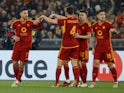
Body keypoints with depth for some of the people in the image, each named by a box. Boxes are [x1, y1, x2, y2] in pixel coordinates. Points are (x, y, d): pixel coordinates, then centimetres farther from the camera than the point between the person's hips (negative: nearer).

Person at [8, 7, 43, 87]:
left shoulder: (30, 22, 0)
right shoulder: (16, 23, 0)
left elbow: (40, 29, -4)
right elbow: (9, 32, 7)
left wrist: (38, 23, -25)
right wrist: (13, 36, -13)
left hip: (26, 46, -1)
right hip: (17, 45, 1)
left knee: (22, 63, -4)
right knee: (15, 63, -1)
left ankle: (17, 81, 9)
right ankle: (17, 79, 19)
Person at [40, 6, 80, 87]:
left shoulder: (65, 21, -12)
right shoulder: (76, 19, 3)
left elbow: (51, 21, -5)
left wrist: (43, 16, 12)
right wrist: (56, 15, 27)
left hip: (66, 45, -4)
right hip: (75, 45, 4)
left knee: (60, 63, 4)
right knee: (75, 64, 5)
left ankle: (56, 83, 4)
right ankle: (77, 82, -4)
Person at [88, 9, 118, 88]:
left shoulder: (107, 24, -6)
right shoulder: (95, 25, 7)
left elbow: (115, 30, -19)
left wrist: (112, 30, -42)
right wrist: (93, 47, 12)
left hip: (107, 47, -3)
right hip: (98, 47, 3)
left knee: (110, 65, 1)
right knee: (96, 63, -8)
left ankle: (116, 82, 17)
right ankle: (93, 82, -6)